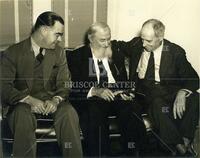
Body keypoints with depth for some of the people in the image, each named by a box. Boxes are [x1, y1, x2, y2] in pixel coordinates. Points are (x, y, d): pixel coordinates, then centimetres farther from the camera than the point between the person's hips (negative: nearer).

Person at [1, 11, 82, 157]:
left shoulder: (59, 52, 10)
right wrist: (30, 100, -24)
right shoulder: (13, 53, 0)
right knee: (23, 116, -35)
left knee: (69, 113, -28)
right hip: (23, 102, -2)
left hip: (51, 101, 2)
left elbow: (64, 83, 5)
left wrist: (56, 100, -18)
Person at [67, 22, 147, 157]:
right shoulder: (77, 56, 5)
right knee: (95, 112, -36)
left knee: (132, 107, -28)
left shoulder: (116, 54, 17)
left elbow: (124, 80, 17)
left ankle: (132, 152, -15)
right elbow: (74, 87, -3)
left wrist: (125, 92, -7)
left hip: (116, 96, 3)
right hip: (91, 100, -3)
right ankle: (99, 154, -22)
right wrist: (95, 91, -20)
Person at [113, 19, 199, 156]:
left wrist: (182, 93, -28)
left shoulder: (175, 52, -2)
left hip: (168, 91, 0)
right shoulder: (136, 44, 6)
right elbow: (120, 45, 27)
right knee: (158, 102, -35)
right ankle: (178, 146, -27)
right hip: (143, 91, 0)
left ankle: (184, 141, -20)